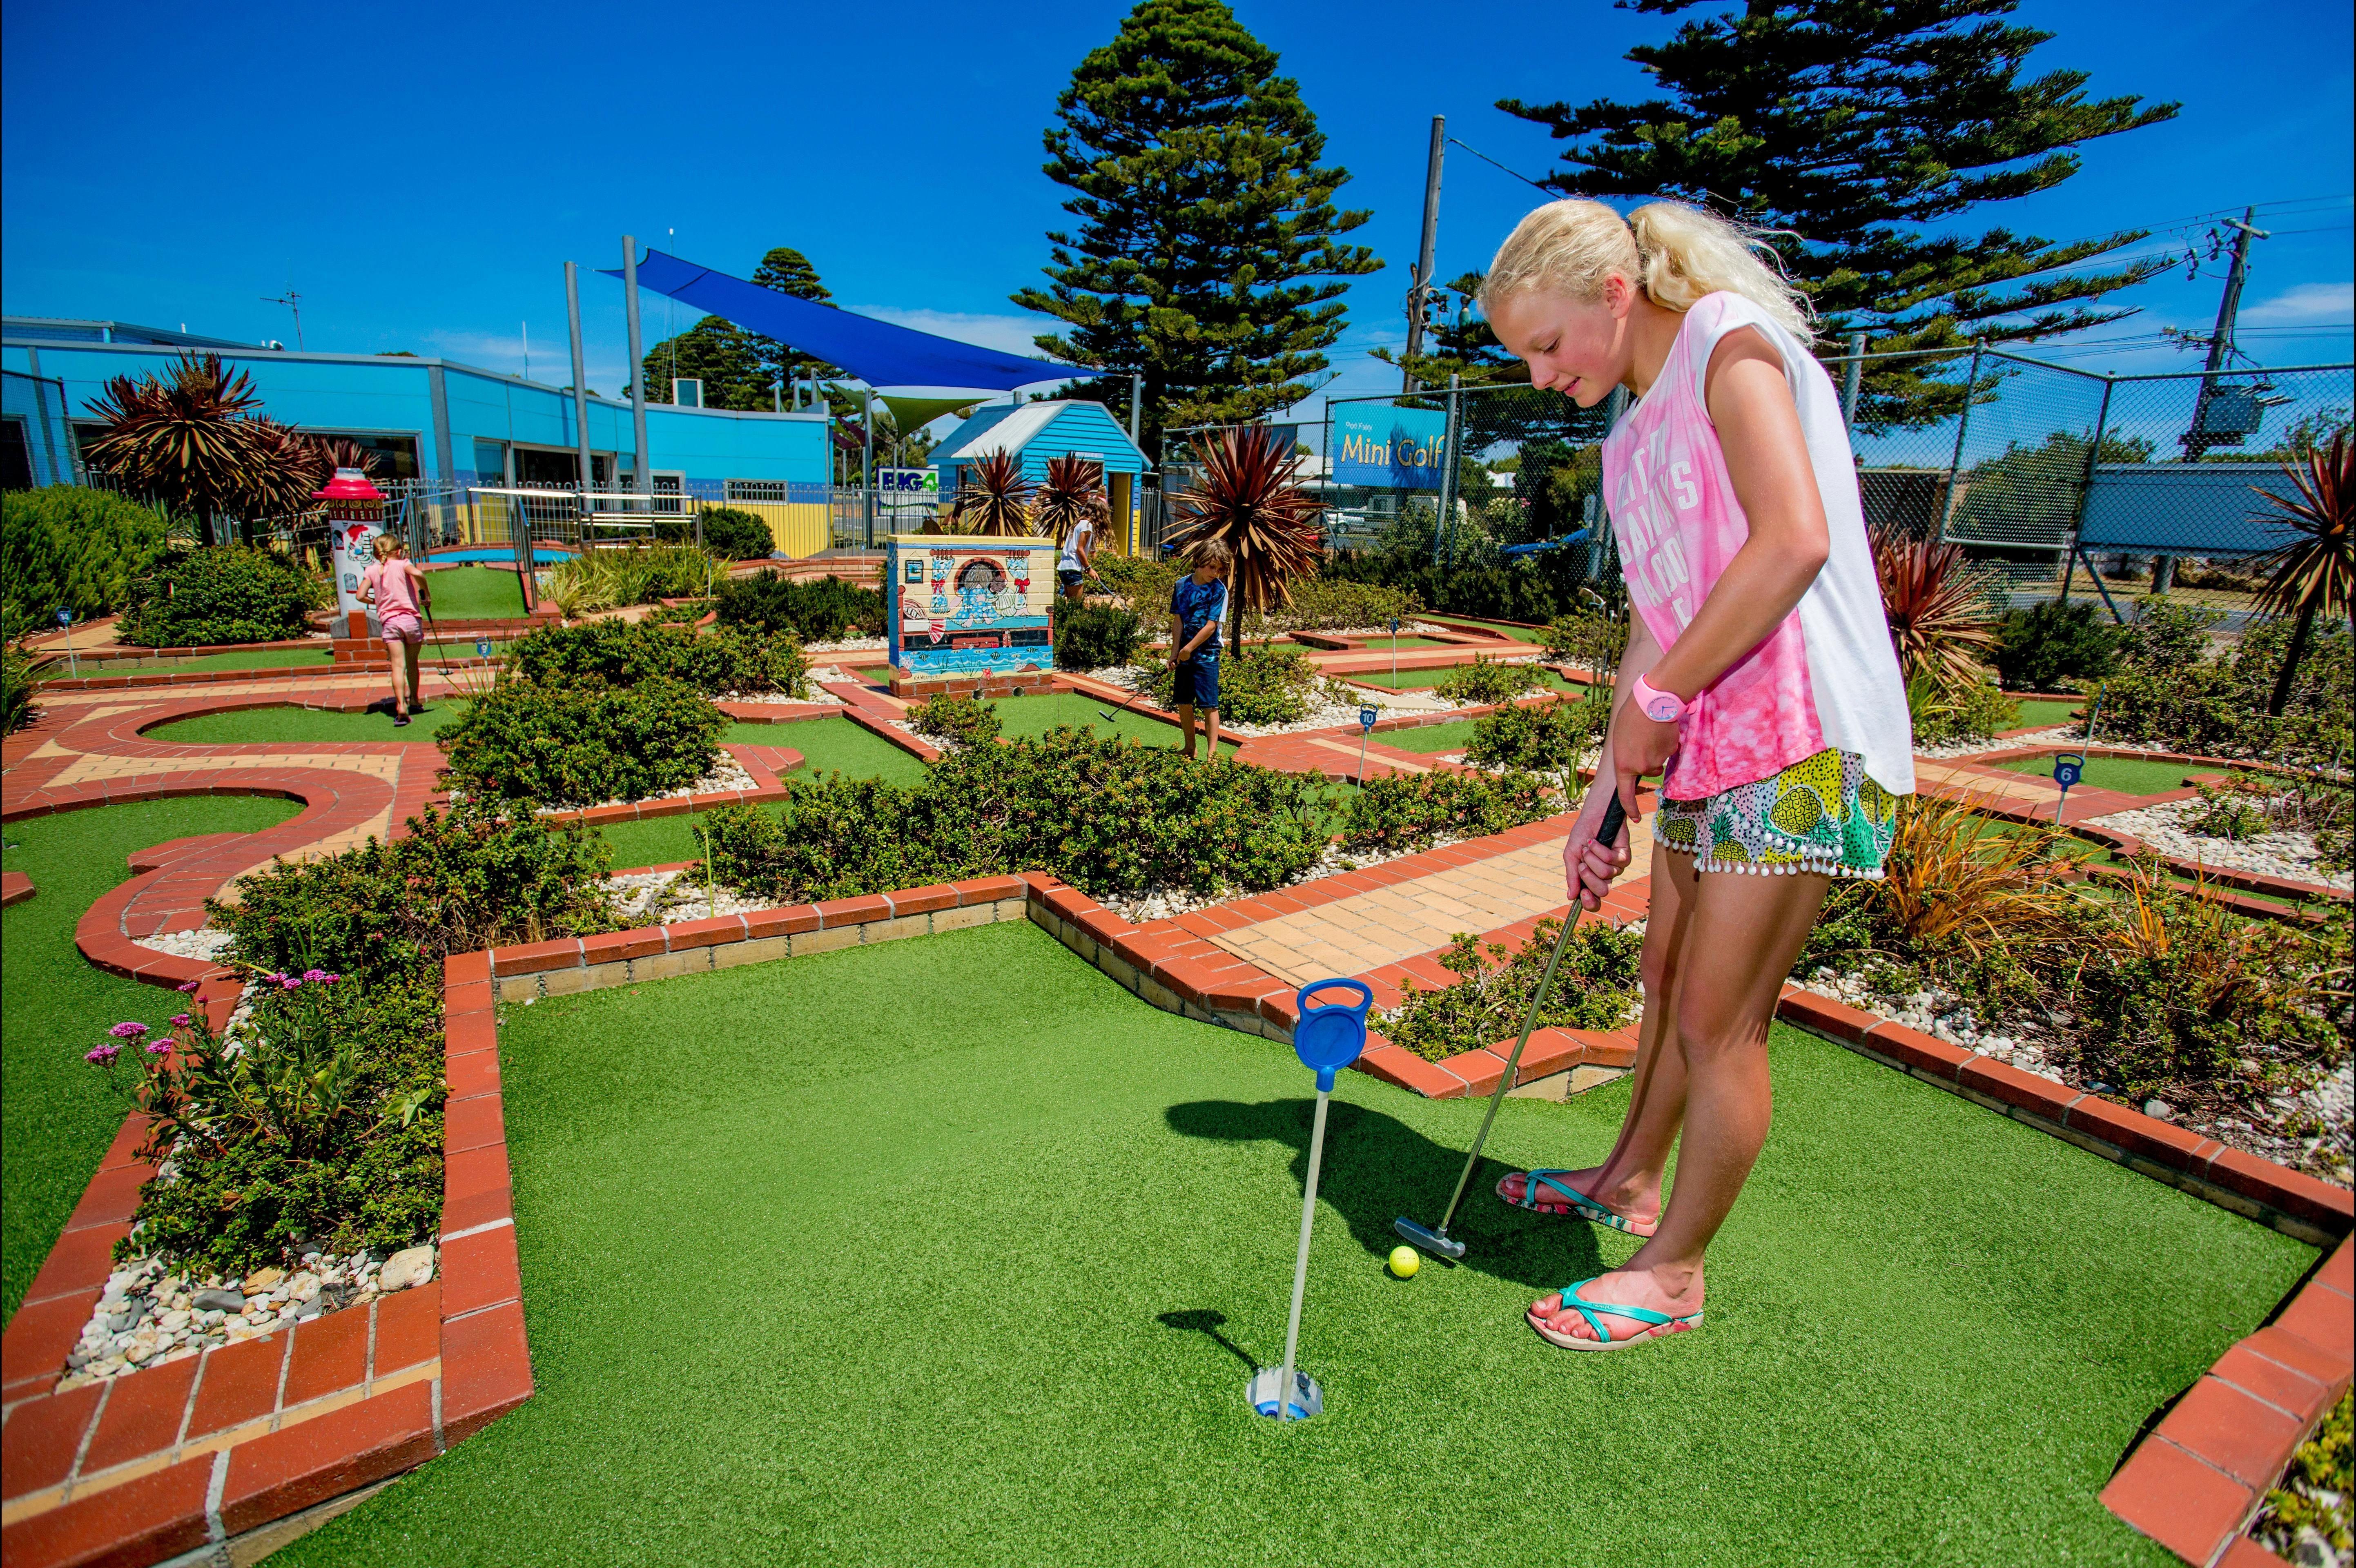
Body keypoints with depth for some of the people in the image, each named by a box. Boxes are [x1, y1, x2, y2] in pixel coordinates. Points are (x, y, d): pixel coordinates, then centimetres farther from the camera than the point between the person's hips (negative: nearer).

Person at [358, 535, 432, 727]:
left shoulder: (371, 571, 8)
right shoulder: (402, 564, 2)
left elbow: (361, 596, 2)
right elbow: (418, 574, -21)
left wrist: (377, 601, 21)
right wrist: (427, 594, -9)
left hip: (390, 622, 1)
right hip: (412, 619, 0)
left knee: (398, 666, -6)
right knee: (412, 663, 17)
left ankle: (401, 706, -20)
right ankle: (413, 699, 29)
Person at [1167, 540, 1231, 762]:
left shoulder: (1218, 590, -8)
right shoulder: (1182, 584, 3)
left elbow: (1211, 626, -12)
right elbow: (1178, 620, 4)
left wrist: (1189, 649, -11)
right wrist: (1175, 651, -2)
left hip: (1207, 654, -4)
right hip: (1184, 654, 5)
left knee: (1209, 706, -5)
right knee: (1183, 703, 10)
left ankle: (1213, 753, 0)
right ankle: (1190, 748, 24)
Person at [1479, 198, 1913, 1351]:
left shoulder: (1730, 341, -8)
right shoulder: (1639, 424, 17)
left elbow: (1795, 540, -24)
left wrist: (1656, 698, -17)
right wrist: (1609, 785, 13)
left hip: (1798, 745, -9)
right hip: (1710, 742, 9)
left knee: (1718, 1022, 0)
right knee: (1668, 978, 19)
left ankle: (1670, 1271, 19)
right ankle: (1630, 1178, 40)